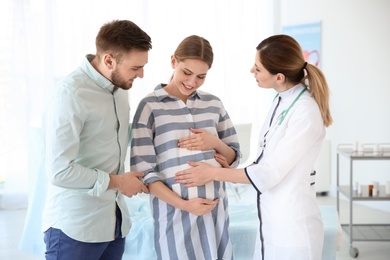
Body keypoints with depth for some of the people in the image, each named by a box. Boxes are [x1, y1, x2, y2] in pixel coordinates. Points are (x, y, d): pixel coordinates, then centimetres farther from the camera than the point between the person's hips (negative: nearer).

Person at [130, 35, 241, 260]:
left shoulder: (214, 104, 7)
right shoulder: (150, 106, -5)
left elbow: (234, 158, 13)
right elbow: (144, 170, -8)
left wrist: (216, 143, -7)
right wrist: (183, 204, -16)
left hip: (216, 210, 4)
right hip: (176, 213, -4)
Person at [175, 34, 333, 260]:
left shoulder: (306, 112, -21)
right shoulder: (282, 102, 5)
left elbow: (270, 173, -18)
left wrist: (213, 173, -10)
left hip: (293, 226, -8)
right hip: (272, 221, 8)